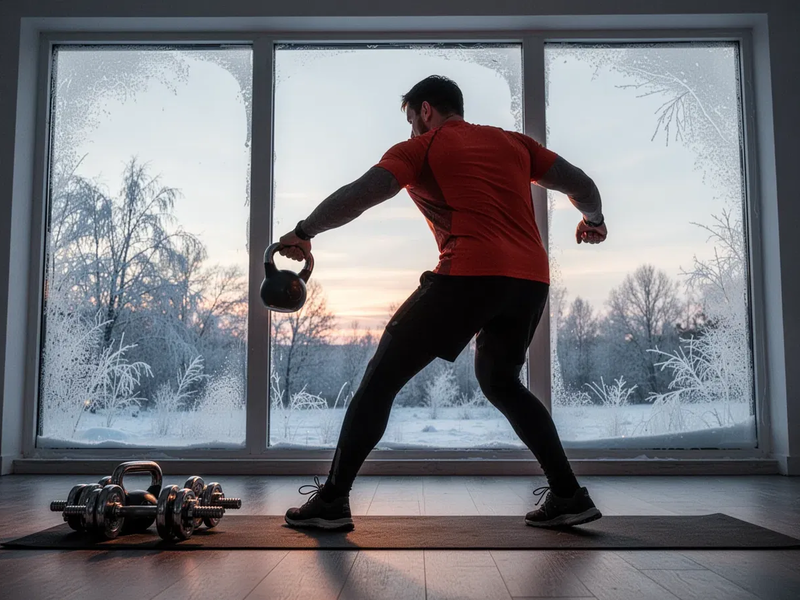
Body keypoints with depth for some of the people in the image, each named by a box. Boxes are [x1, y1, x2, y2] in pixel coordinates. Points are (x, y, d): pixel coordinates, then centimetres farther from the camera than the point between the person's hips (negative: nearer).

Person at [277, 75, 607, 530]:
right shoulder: (513, 142, 23)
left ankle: (333, 500, 2)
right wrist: (593, 219, 41)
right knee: (500, 380, 25)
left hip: (470, 273, -6)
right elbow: (581, 184, 22)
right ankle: (569, 496, 20)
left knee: (382, 376, 3)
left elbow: (360, 194, -4)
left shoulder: (421, 149, 10)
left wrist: (304, 232, 0)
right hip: (532, 277, 6)